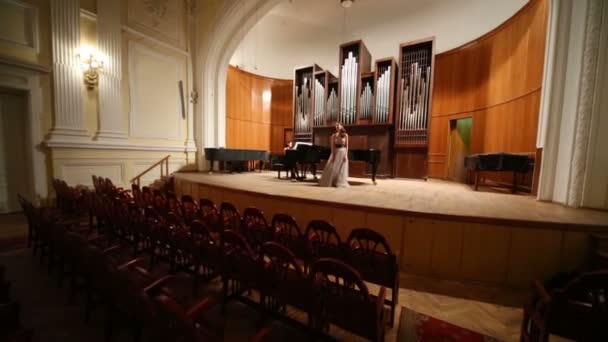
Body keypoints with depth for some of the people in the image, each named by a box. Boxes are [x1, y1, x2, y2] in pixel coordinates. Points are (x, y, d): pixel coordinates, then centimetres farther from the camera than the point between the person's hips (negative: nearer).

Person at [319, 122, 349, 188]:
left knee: (341, 169, 1)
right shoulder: (333, 135, 4)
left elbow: (347, 146, -1)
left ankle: (340, 183, 9)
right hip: (336, 153, 1)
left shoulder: (345, 135, 1)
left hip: (343, 152, -1)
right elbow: (332, 146, -1)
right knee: (332, 168, 1)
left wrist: (346, 155, -10)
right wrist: (333, 155, -9)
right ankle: (331, 182, 13)